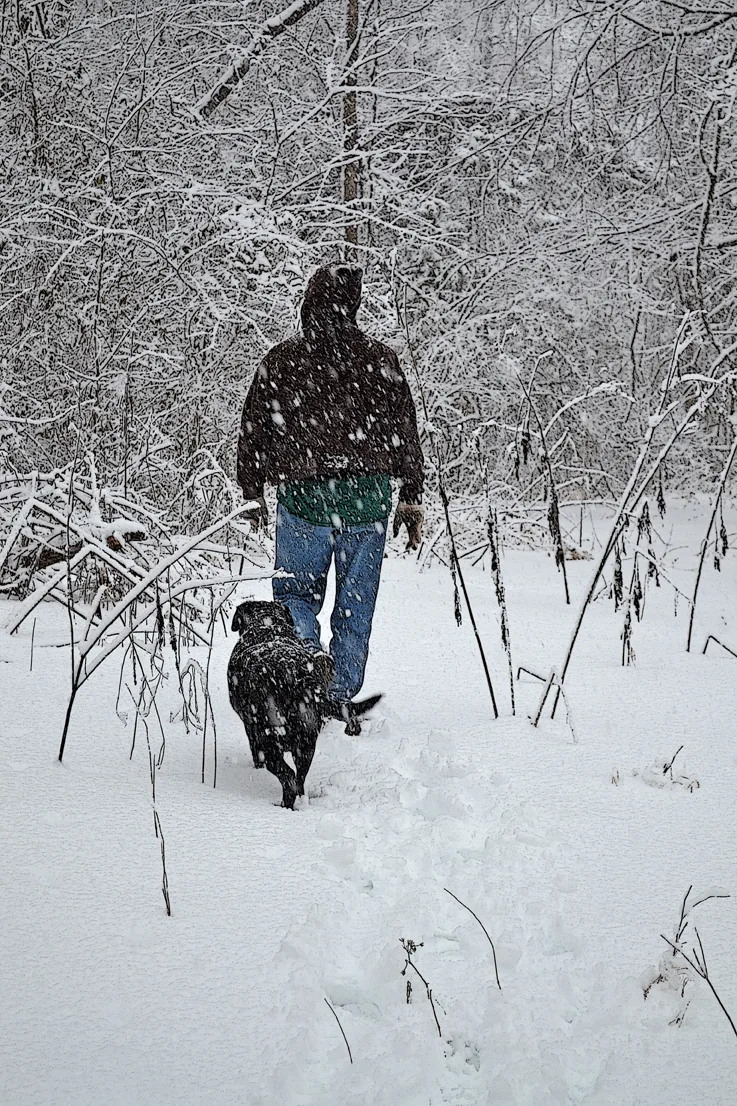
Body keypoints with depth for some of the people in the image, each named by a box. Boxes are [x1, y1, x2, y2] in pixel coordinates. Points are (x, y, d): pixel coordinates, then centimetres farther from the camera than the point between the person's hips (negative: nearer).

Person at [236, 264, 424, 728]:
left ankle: (309, 651, -15)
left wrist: (252, 494, 16)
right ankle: (342, 697, 11)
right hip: (369, 498, 2)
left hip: (304, 497, -1)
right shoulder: (381, 359, 2)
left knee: (296, 590, 13)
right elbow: (406, 432, 5)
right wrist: (412, 499, 12)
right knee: (356, 603, 10)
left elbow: (254, 430, 5)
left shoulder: (282, 360, -1)